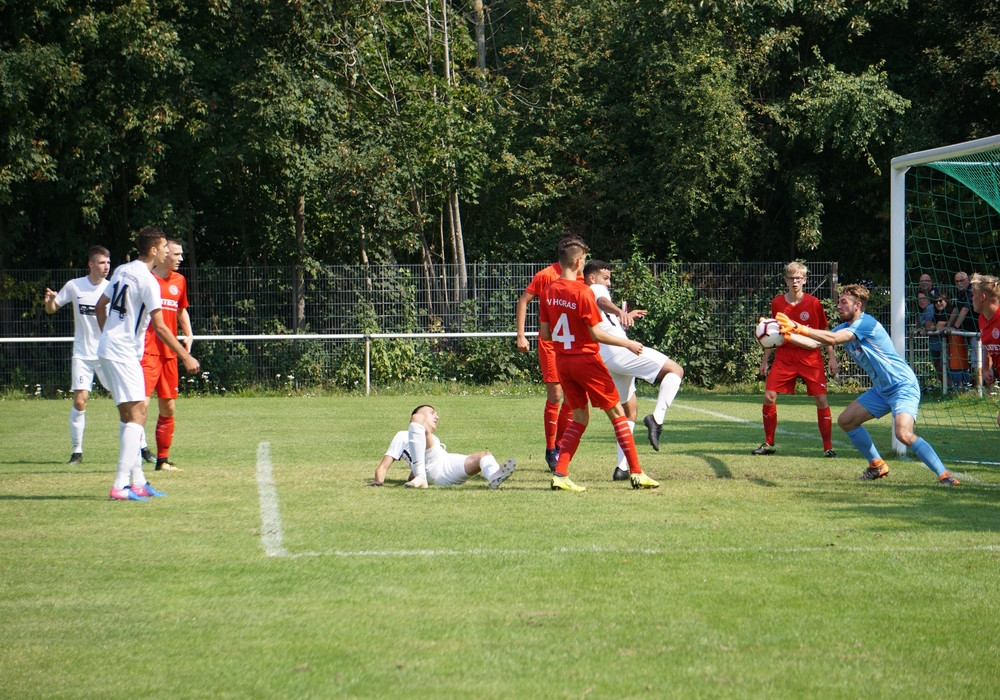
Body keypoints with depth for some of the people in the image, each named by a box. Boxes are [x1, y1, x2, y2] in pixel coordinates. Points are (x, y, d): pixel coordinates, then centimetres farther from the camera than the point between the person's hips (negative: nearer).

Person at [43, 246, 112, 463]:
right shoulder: (74, 286, -2)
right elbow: (51, 309, 9)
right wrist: (50, 301, -13)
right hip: (82, 354, 0)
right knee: (79, 401, -6)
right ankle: (77, 451, 5)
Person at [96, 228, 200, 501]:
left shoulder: (121, 271, 12)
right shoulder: (147, 281, -14)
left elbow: (101, 306, 20)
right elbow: (160, 327, -17)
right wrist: (187, 358, -11)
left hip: (108, 348, 9)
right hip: (124, 353, -9)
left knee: (129, 416, 13)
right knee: (136, 415, -11)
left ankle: (137, 481, 15)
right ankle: (121, 485, -18)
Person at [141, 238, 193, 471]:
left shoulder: (179, 281, 13)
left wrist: (188, 334, 13)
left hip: (169, 353, 7)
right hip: (148, 352, -7)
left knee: (168, 408, 10)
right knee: (142, 403, -15)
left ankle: (163, 459, 19)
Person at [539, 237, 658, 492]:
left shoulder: (548, 292, 2)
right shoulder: (582, 292, -17)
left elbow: (545, 333, 6)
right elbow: (596, 334, -17)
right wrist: (627, 343, -7)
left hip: (562, 361, 6)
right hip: (586, 359, -6)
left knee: (580, 417, 15)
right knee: (617, 413, 5)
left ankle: (560, 474, 3)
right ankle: (636, 473, 7)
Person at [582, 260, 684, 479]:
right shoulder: (596, 290, 7)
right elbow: (603, 302, -20)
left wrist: (626, 318, 61)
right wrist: (620, 312, -41)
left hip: (602, 360, 9)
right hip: (618, 350, -9)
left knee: (630, 410, 21)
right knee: (675, 370, -9)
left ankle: (622, 467, 13)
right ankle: (656, 418, -29)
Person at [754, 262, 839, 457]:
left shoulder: (813, 303, -4)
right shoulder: (777, 303, 3)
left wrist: (832, 358, -1)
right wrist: (765, 359, 12)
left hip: (810, 357, -2)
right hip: (784, 356, 2)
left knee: (821, 399, -9)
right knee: (769, 396, -7)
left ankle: (828, 447, 1)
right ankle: (768, 444, 9)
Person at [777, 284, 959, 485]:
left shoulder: (866, 323, -19)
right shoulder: (845, 327, 9)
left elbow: (832, 339, -30)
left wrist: (799, 328, -28)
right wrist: (789, 334, -9)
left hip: (903, 386, -10)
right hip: (882, 389, 10)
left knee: (903, 434, -27)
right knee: (846, 421, 9)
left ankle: (944, 476, -20)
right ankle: (877, 465, 22)